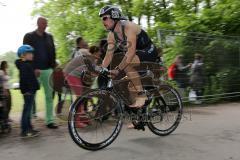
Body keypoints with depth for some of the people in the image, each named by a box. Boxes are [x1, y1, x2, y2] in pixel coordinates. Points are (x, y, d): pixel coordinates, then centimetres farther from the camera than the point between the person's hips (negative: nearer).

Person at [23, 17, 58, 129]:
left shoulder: (49, 37, 14)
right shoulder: (29, 36, 3)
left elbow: (53, 52, 14)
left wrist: (53, 67, 2)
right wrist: (33, 69, -14)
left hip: (47, 69, 3)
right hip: (34, 70, -3)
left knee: (49, 95, 1)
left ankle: (49, 121, 7)